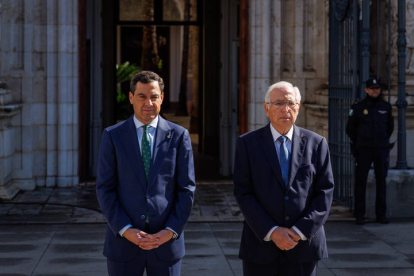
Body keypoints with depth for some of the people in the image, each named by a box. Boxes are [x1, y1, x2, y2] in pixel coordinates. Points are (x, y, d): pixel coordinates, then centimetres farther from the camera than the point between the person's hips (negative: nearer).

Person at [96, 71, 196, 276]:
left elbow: (187, 189, 1)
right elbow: (105, 189, -2)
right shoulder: (113, 136, 1)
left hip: (166, 242, 0)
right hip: (124, 242, 0)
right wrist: (126, 230, -12)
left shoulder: (179, 136, 2)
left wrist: (171, 231, -10)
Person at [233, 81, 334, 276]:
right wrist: (272, 231, -13)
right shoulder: (247, 143, 2)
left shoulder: (316, 143, 5)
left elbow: (325, 192, 1)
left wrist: (300, 231, -10)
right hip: (261, 246, -1)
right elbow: (243, 193, -3)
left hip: (303, 244, 1)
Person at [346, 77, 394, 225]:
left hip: (381, 150, 2)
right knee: (360, 182, -2)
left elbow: (390, 127, 20)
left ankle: (381, 214, 10)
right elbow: (350, 129, 8)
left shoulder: (386, 107, 5)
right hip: (363, 151, -2)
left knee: (381, 182, 3)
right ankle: (359, 215, 3)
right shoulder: (358, 107, -3)